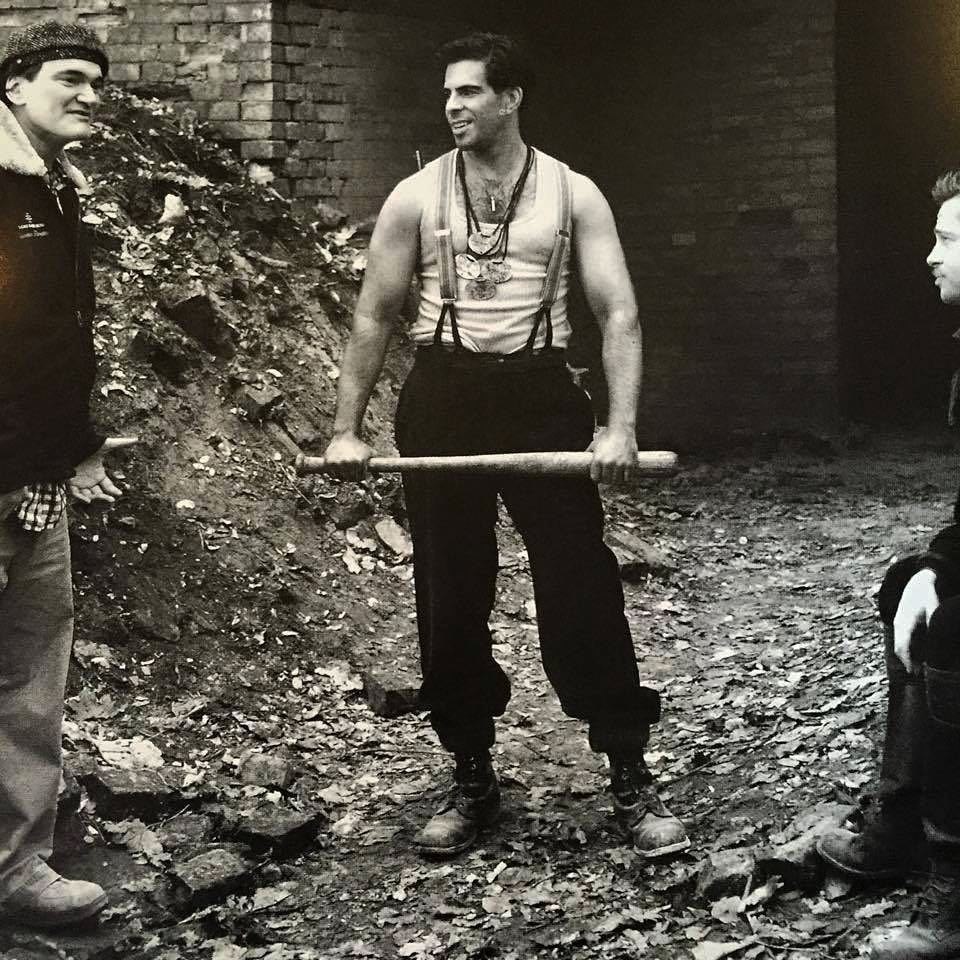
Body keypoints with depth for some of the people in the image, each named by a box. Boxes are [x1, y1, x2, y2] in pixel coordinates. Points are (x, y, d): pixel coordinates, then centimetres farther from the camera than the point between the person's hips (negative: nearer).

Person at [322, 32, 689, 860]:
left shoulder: (573, 194, 0)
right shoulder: (416, 197, 4)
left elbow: (619, 312, -5)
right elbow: (374, 318, 8)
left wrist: (621, 426, -17)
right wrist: (347, 428, 2)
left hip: (540, 395, -2)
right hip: (443, 397, 2)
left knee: (582, 592, -4)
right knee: (449, 601, 6)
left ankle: (632, 782, 5)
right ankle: (472, 782, 20)